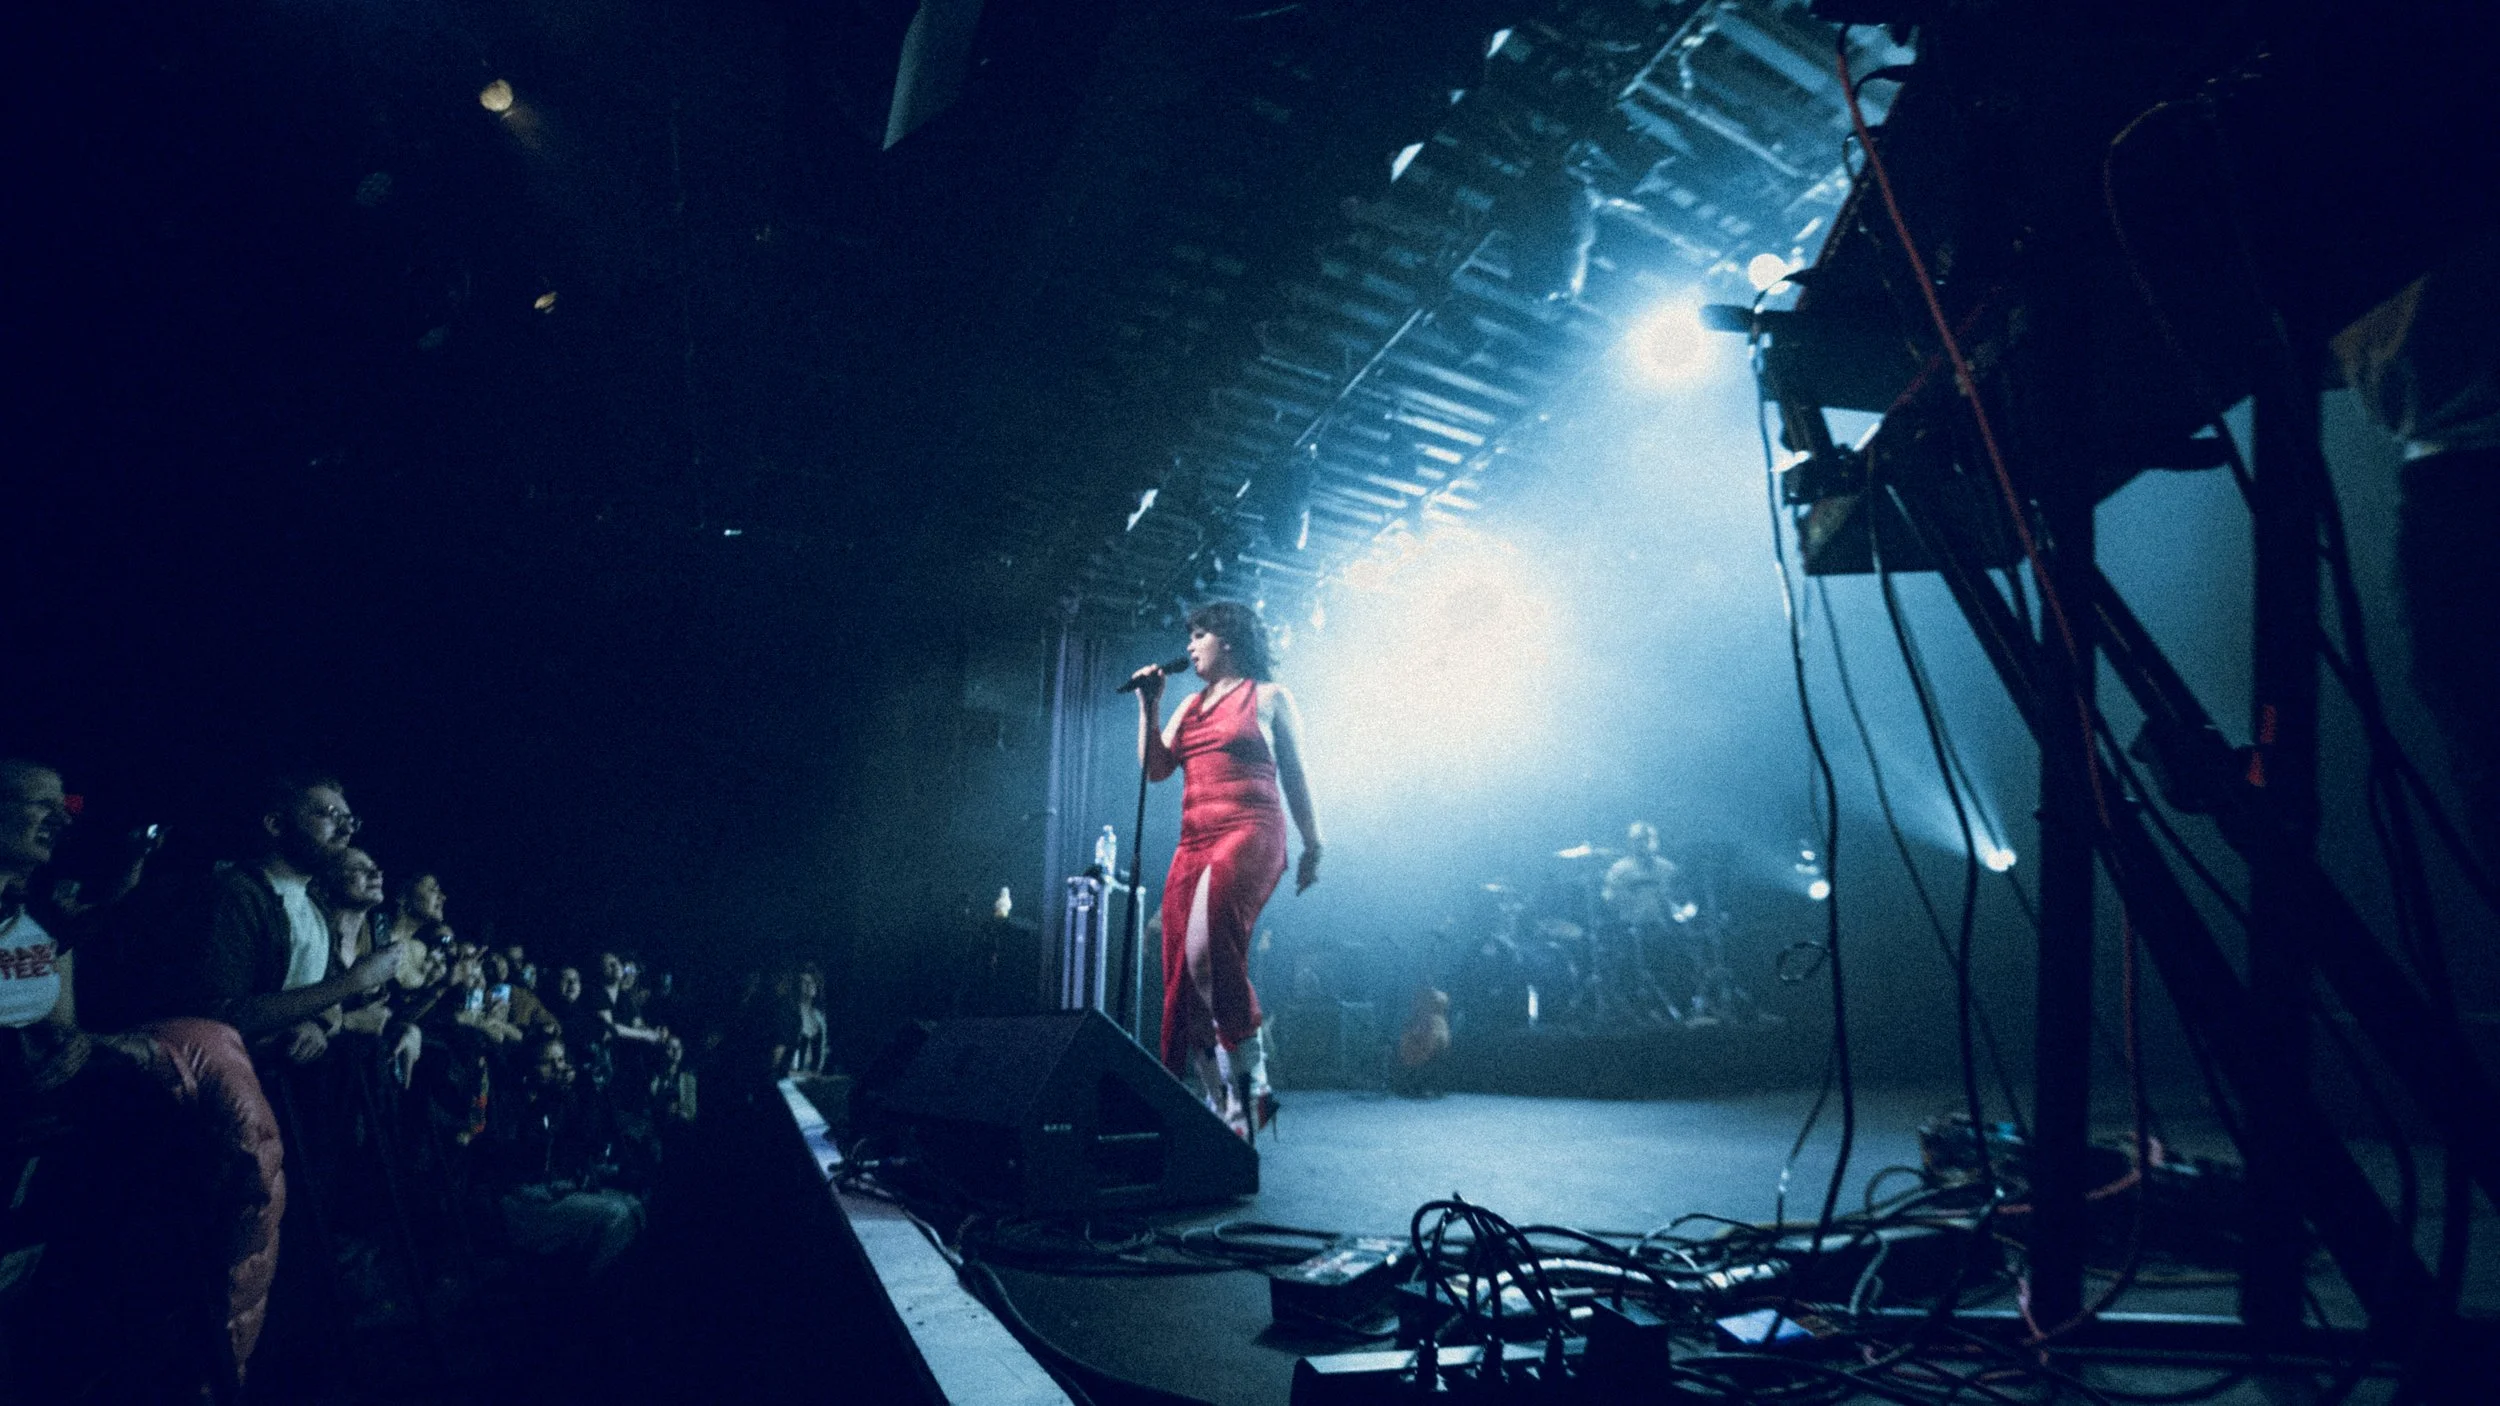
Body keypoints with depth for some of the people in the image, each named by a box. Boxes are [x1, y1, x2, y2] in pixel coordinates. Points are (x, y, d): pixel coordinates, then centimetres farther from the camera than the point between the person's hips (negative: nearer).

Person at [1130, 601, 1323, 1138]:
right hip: (1193, 842, 7)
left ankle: (1250, 1082, -14)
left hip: (1250, 833, -7)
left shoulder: (1269, 696, 7)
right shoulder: (1191, 705, 22)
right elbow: (1155, 767, 14)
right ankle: (1220, 1105, 11)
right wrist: (1149, 705, 8)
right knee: (1183, 974, 0)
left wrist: (1312, 845, 7)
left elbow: (1295, 776, 8)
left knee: (1207, 949, -28)